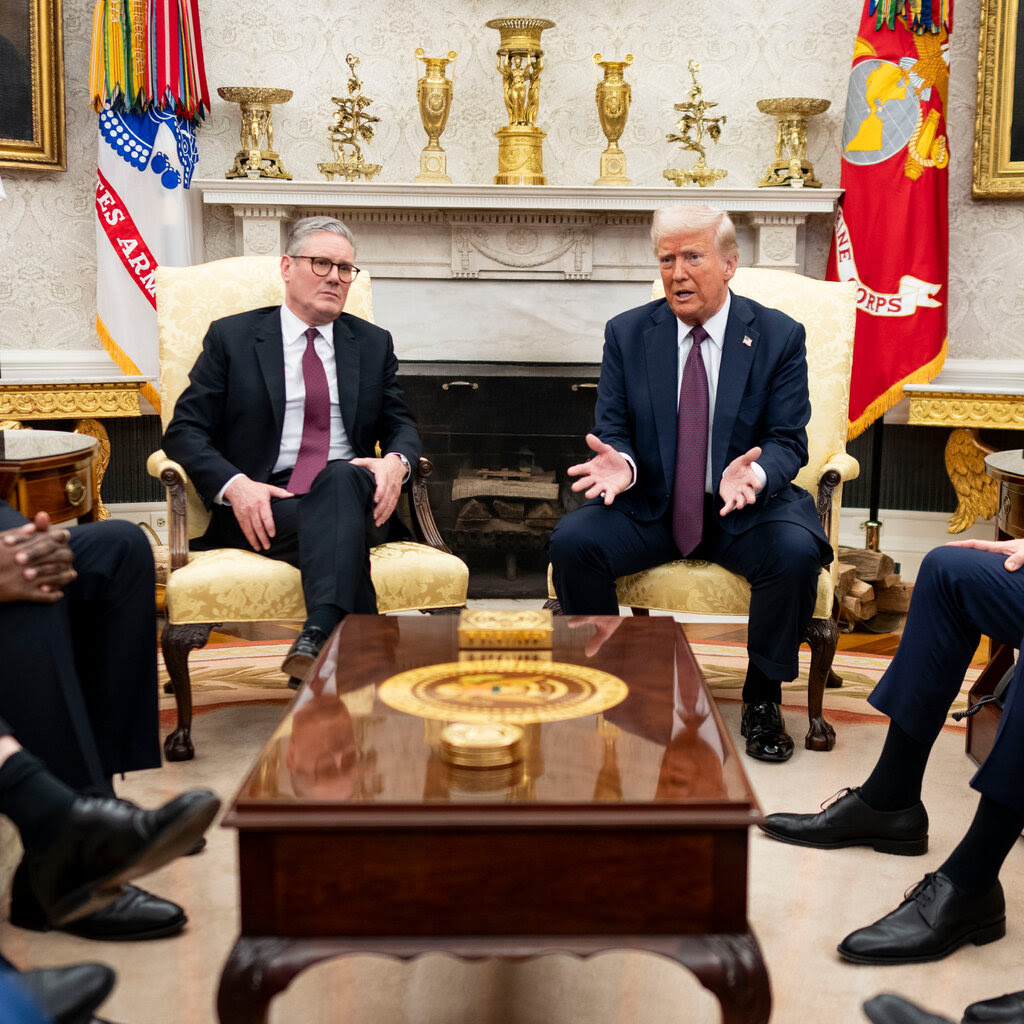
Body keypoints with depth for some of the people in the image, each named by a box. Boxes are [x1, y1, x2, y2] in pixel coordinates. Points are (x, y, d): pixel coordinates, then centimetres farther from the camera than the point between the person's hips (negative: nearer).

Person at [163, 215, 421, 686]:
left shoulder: (373, 344, 20)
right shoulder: (231, 337, 10)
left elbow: (400, 423, 18)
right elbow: (184, 431, 4)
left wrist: (395, 461, -9)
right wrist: (235, 485, -16)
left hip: (352, 494, 2)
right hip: (266, 505, -1)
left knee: (343, 476, -36)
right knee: (342, 530, -35)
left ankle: (318, 636, -54)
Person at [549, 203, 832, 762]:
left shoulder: (779, 335, -1)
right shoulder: (627, 333, 3)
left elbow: (787, 441, -4)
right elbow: (613, 430, 4)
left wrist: (754, 473, -28)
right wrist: (620, 463, -22)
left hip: (746, 506, -1)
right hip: (649, 504, 1)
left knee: (796, 552, -32)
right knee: (572, 540, -25)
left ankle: (762, 699, -7)